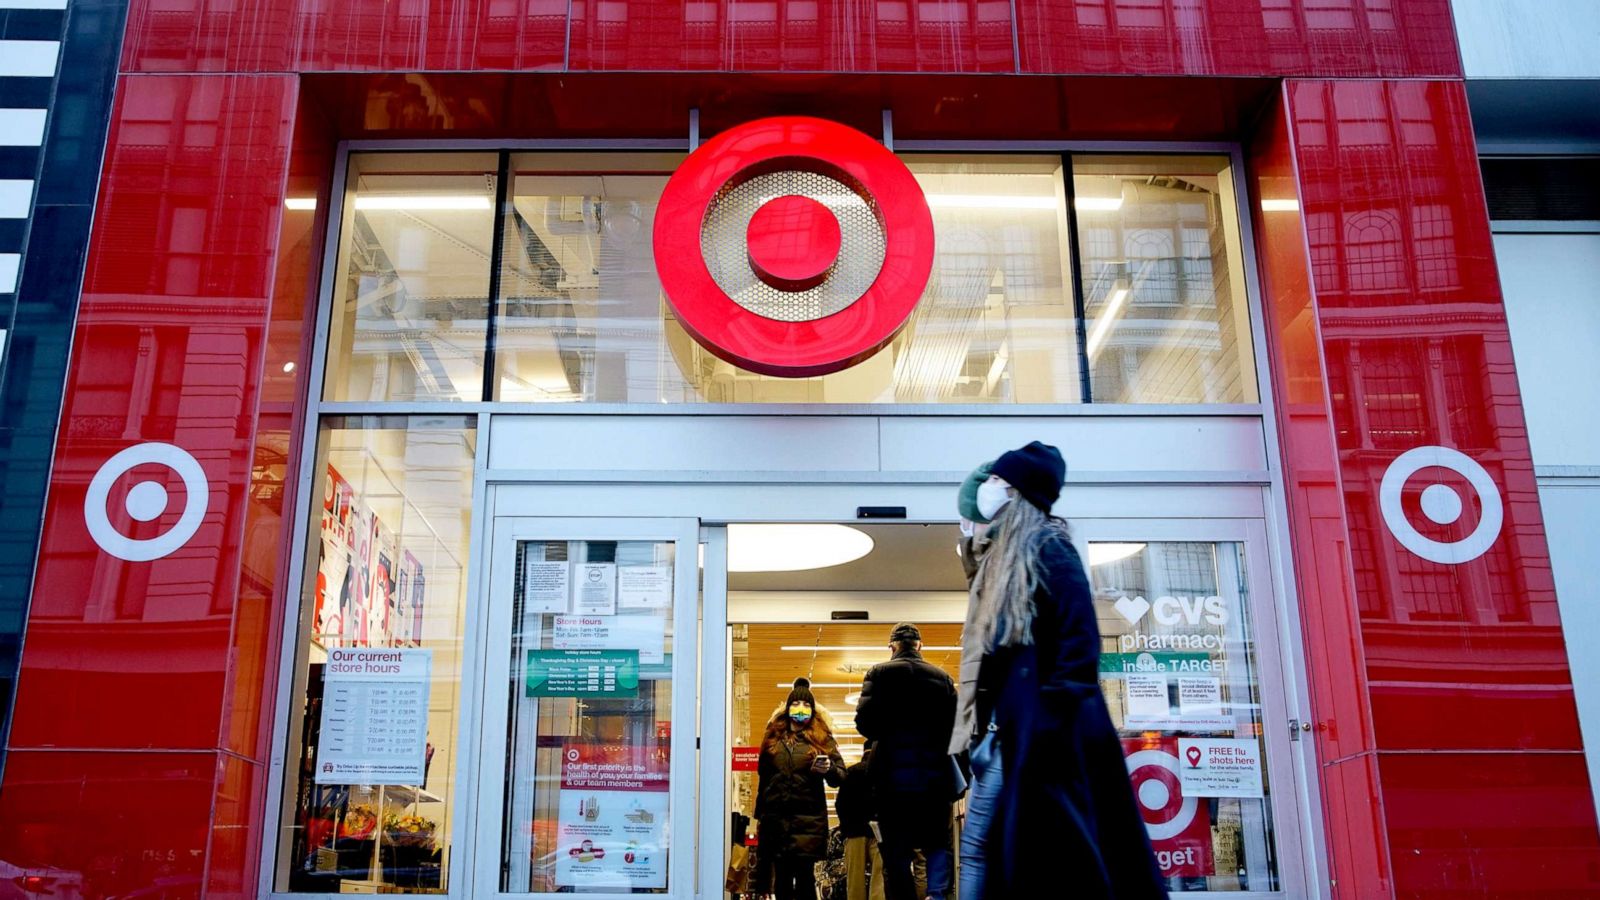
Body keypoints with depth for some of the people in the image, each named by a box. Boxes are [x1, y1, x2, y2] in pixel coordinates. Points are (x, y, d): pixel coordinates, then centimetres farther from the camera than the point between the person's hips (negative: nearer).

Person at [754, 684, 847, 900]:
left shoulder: (822, 738, 5)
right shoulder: (774, 738, 13)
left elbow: (841, 776, -1)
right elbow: (763, 779, 16)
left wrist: (829, 769, -23)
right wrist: (759, 815, 16)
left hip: (808, 819, -3)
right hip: (776, 817, 3)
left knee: (804, 875, -9)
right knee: (782, 876, 7)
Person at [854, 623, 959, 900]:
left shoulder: (880, 673, -2)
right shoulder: (942, 677, 6)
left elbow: (864, 722, -9)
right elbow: (956, 725, 2)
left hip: (894, 776, -2)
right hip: (935, 776, 2)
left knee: (896, 852, 4)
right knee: (938, 843, 13)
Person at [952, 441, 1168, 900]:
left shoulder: (1045, 545, -4)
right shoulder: (1002, 555, 23)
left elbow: (1079, 637, -14)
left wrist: (1054, 718, -22)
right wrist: (982, 726, 17)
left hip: (1033, 724, -9)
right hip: (1005, 724, 10)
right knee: (978, 846, 6)